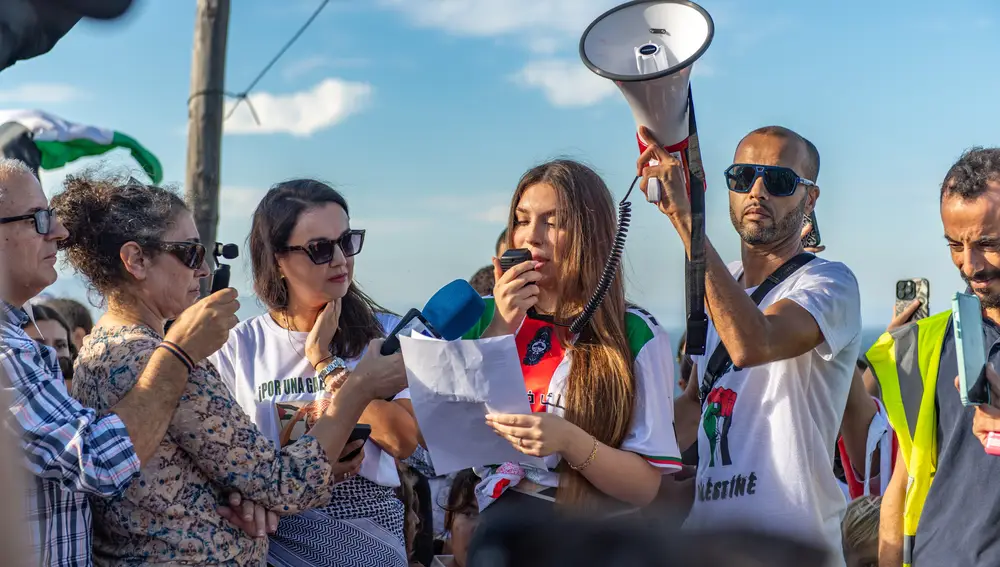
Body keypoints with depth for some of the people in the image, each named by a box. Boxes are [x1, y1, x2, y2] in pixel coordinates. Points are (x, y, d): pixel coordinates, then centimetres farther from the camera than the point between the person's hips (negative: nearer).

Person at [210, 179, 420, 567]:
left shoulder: (384, 333, 3)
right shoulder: (238, 347, 3)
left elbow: (404, 441, -8)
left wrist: (325, 360, -9)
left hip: (368, 525, 1)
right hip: (273, 525, 0)